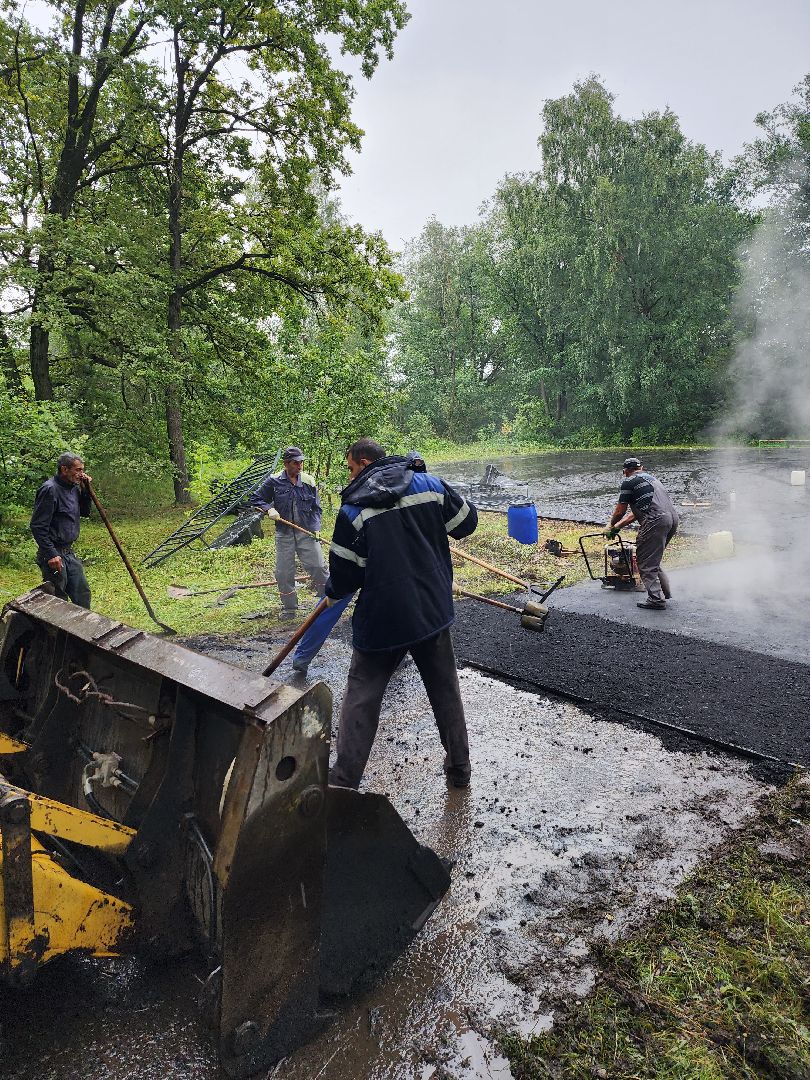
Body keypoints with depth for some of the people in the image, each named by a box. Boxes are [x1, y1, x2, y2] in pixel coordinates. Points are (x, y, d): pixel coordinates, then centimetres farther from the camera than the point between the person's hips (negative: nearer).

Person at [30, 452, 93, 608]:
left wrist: (85, 490, 3)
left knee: (83, 594, 15)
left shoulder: (74, 488, 8)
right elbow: (38, 526, -20)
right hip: (55, 555, -8)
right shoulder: (49, 489, -17)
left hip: (69, 552, 9)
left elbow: (85, 512, 19)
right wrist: (51, 554, -22)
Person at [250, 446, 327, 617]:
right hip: (284, 534, 0)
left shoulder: (308, 481, 1)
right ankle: (289, 608, 20)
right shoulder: (274, 481, -2)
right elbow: (255, 499, 8)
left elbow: (316, 508, 7)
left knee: (318, 567, -3)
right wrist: (269, 509, -10)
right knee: (283, 573, 5)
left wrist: (316, 528, -6)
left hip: (307, 532, 0)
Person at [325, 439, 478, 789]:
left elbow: (345, 573, -6)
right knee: (445, 688, 18)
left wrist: (332, 593, 16)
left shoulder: (353, 510, -10)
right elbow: (467, 521, 8)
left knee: (362, 695, 10)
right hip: (434, 611, 4)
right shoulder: (430, 485, -1)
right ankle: (459, 768, 28)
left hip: (381, 618, -3)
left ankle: (344, 780, 14)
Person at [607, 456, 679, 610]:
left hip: (657, 520, -8)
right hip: (673, 517, 9)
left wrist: (612, 526, 26)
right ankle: (664, 591, 23)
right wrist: (618, 526, 35)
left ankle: (656, 599, -3)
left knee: (645, 562, 0)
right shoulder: (650, 477, 29)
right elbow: (636, 512, 31)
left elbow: (620, 512, 6)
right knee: (653, 559, 22)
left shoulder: (628, 482, 4)